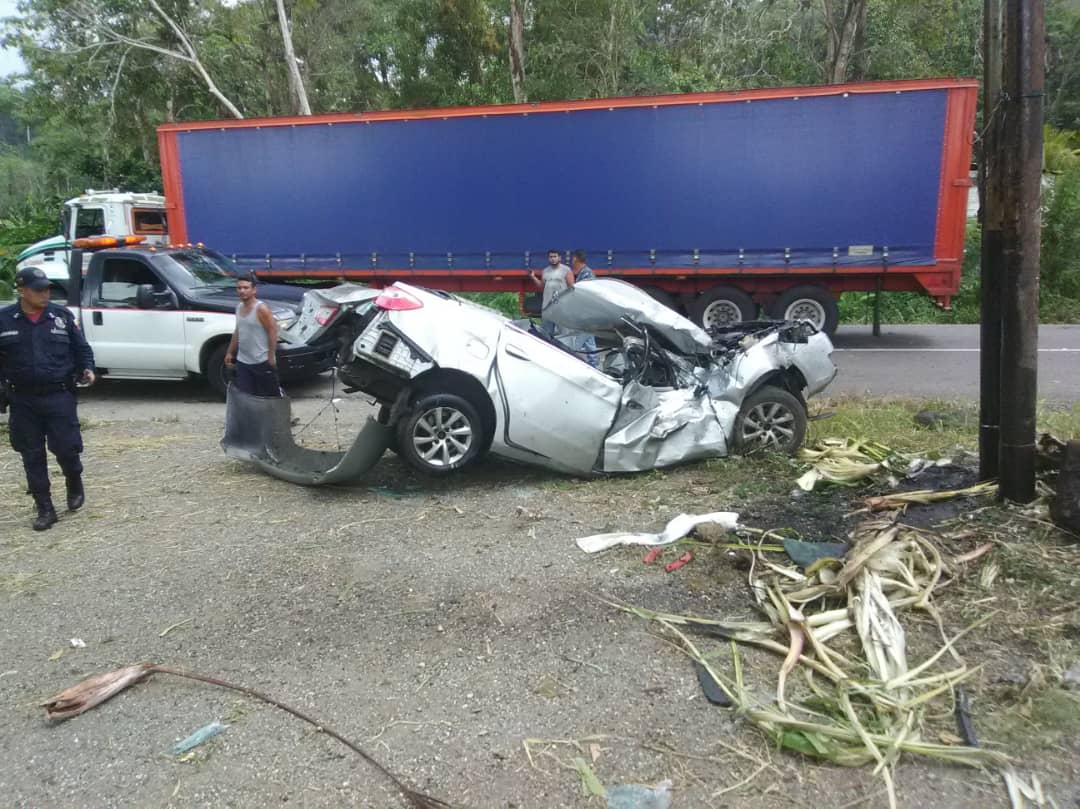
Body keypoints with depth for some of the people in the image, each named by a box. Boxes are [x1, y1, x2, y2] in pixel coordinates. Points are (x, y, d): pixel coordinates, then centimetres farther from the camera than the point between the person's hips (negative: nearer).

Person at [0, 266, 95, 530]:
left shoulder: (62, 316, 2)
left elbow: (82, 348, 8)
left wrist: (87, 369, -8)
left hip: (59, 396, -1)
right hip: (23, 400, 1)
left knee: (66, 448, -2)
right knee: (33, 457, 6)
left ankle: (75, 486, 30)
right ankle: (45, 509, 16)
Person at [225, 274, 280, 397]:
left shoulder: (261, 309, -14)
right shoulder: (239, 307, 9)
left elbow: (272, 331, -16)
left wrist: (271, 356, -19)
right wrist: (230, 352, 19)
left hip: (262, 362, -7)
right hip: (242, 361, 7)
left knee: (272, 394, 5)